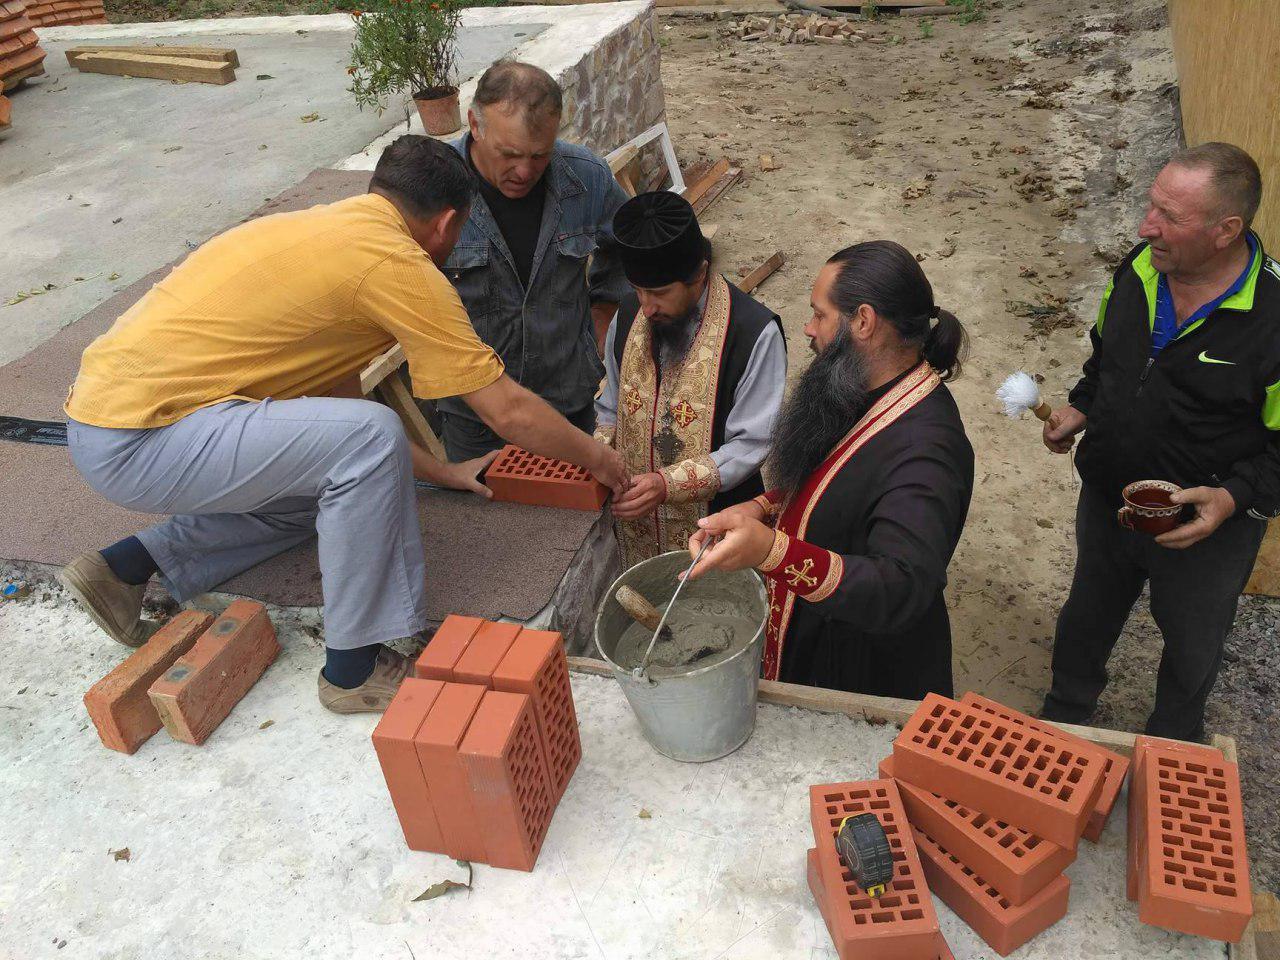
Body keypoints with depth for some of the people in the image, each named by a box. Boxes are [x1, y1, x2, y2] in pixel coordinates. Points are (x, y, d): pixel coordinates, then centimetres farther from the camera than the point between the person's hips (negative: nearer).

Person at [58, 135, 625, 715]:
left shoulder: (322, 229, 15)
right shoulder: (396, 263, -14)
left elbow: (327, 399, 21)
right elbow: (509, 411, -11)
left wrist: (441, 473, 22)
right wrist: (597, 459, 6)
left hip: (105, 404, 10)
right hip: (136, 441, -10)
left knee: (333, 481, 19)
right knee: (370, 441, -21)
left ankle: (126, 565, 18)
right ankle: (355, 669, -6)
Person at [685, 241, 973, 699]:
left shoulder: (925, 450, -34)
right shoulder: (862, 393, -4)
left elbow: (900, 591, -42)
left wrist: (772, 551, -54)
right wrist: (762, 509, -4)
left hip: (870, 677, -8)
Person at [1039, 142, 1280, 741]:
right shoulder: (1140, 267, -10)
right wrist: (1081, 408, -2)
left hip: (1205, 528, -4)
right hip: (1106, 500, 4)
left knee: (1191, 646, 23)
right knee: (1087, 616, 27)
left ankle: (1172, 743, 54)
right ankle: (1063, 716, 54)